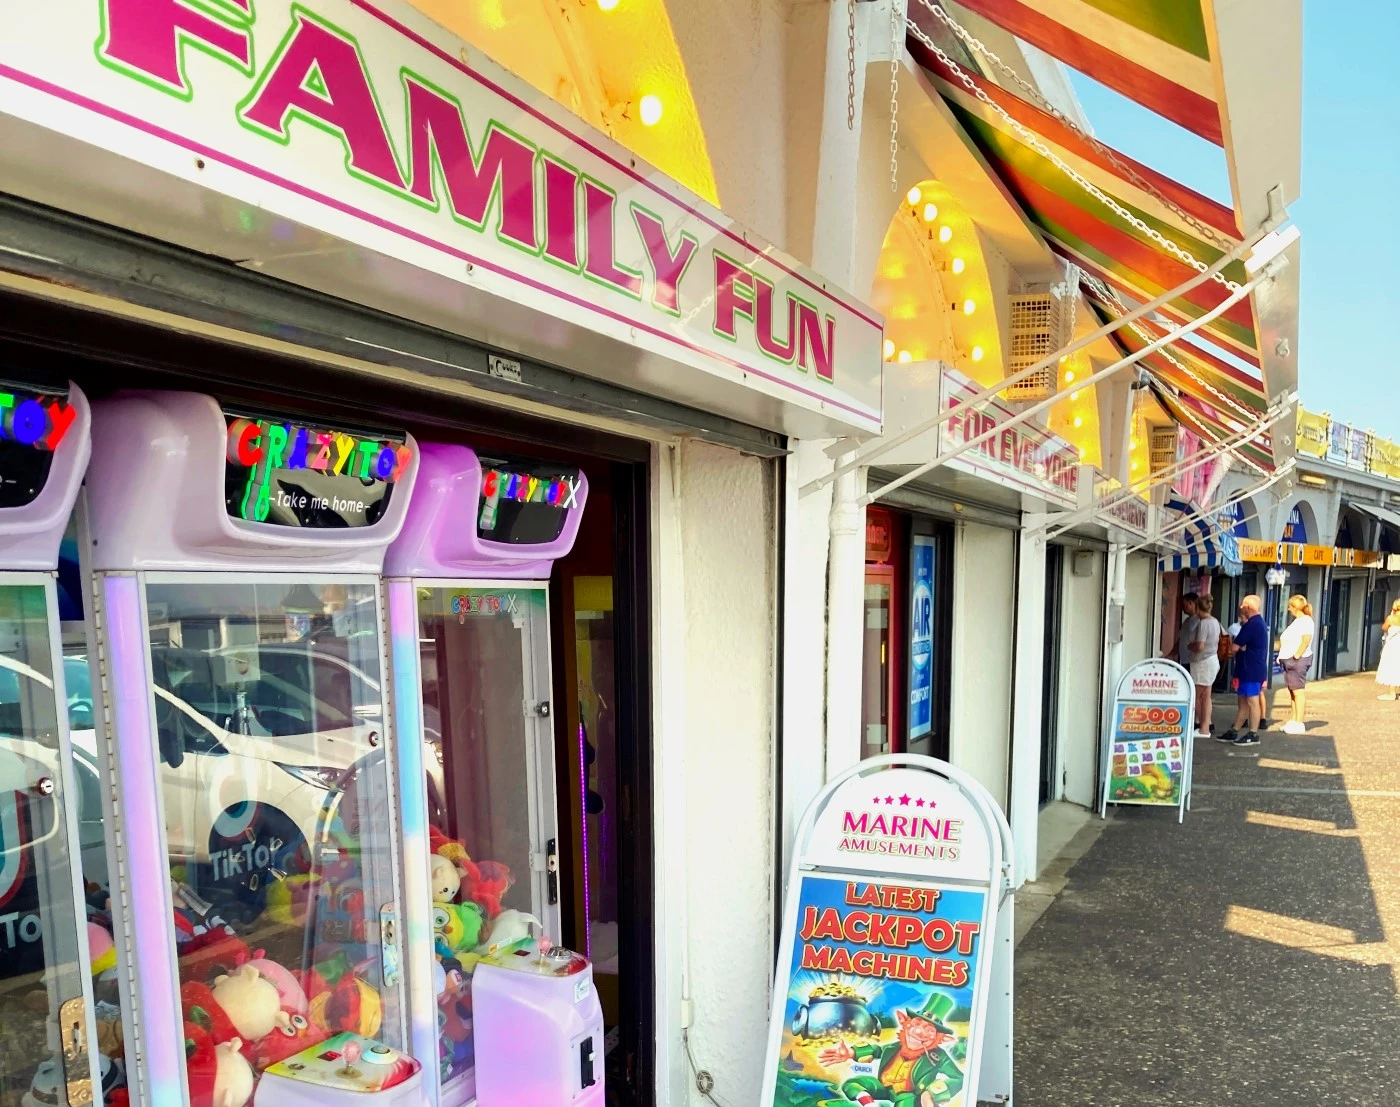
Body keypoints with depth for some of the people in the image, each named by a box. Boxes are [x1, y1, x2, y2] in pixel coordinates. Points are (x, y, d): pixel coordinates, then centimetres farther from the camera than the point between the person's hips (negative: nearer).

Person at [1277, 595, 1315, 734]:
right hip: (1289, 660, 10)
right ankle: (1294, 721, 16)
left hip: (1298, 660, -10)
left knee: (1298, 691, -7)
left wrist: (1297, 656, -21)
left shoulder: (1306, 621, -11)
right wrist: (1281, 656, 13)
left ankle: (1299, 724, -5)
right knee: (1292, 691, 11)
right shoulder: (1297, 621, 18)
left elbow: (1306, 641, -21)